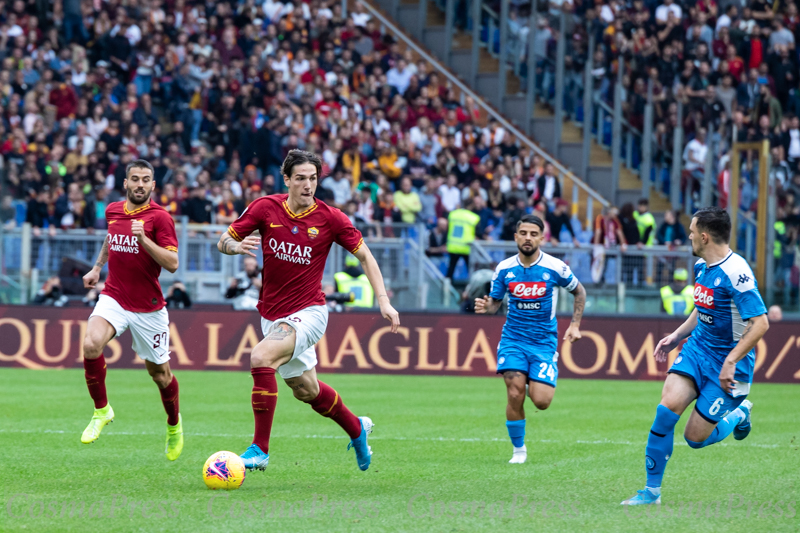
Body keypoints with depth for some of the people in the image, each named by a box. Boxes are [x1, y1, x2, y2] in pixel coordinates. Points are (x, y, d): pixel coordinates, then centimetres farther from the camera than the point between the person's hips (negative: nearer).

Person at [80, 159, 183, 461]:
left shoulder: (159, 217, -10)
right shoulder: (113, 211, 5)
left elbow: (172, 263, -18)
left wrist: (143, 238, -28)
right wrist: (97, 267, 29)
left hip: (148, 308, -3)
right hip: (113, 298, 3)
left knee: (159, 373, 8)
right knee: (91, 344, -26)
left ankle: (174, 424, 38)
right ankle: (101, 411, -6)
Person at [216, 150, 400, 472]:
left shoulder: (330, 218, -10)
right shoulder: (265, 208, -6)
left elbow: (364, 256, 1)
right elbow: (223, 242, 0)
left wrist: (383, 301, -9)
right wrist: (235, 246, -25)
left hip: (308, 312, -4)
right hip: (273, 316, 4)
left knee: (261, 357, -29)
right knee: (306, 390, 17)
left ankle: (260, 450, -23)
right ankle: (356, 428, 47)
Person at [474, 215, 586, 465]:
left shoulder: (555, 268, -7)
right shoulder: (504, 269, -2)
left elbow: (579, 292, 9)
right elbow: (495, 301, 9)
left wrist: (575, 324, 3)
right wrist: (485, 306, -14)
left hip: (544, 342, -1)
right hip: (513, 339, 1)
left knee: (541, 401, -13)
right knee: (515, 395, -15)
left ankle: (535, 384, 26)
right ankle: (518, 449, 4)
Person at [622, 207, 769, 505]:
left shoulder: (735, 272, -22)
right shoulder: (701, 266, 6)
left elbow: (760, 323, -25)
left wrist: (731, 361, -26)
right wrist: (676, 336, 14)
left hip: (727, 360, -7)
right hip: (697, 349, 7)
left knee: (695, 438, -4)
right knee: (668, 407, -17)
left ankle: (739, 414, 28)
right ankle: (652, 491, -7)